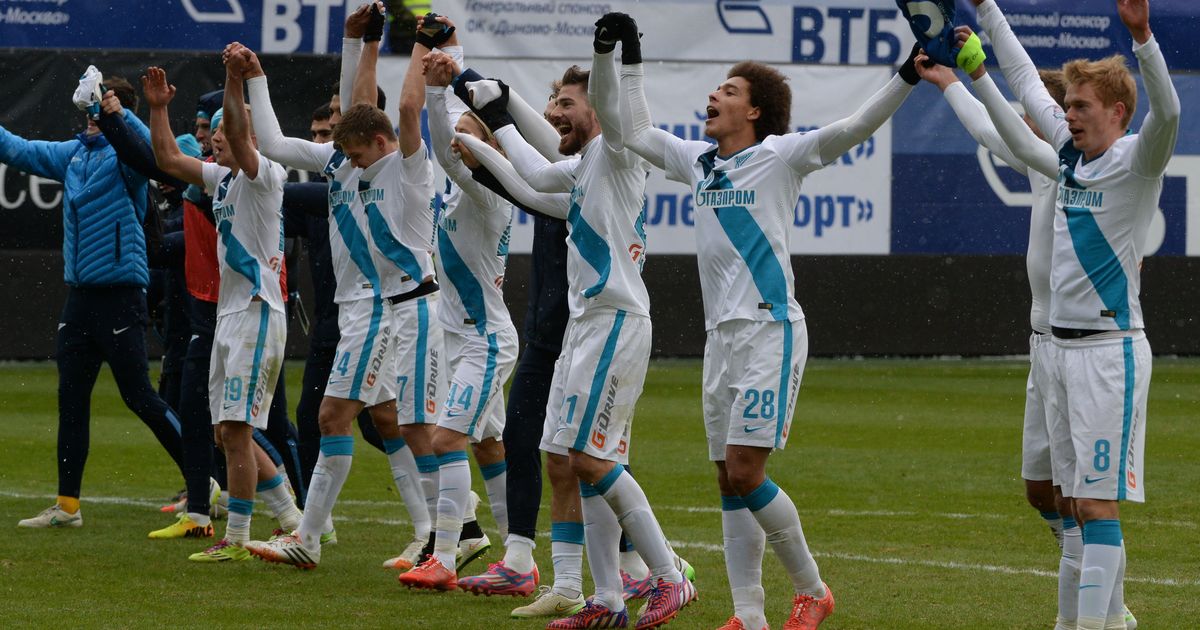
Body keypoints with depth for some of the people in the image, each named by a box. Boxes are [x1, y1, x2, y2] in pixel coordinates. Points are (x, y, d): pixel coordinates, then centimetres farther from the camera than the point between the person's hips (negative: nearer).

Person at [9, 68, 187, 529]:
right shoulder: (74, 153, 11)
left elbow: (147, 144, -33)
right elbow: (18, 150, 20)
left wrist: (101, 102, -34)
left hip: (119, 293, -8)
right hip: (79, 295, 8)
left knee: (139, 397, -4)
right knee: (71, 400, 9)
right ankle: (67, 505, 14)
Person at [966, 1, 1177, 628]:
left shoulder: (1136, 160, -8)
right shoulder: (1071, 158, 11)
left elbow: (1166, 111, -29)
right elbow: (1026, 81, 22)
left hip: (1112, 349, -8)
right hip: (1063, 344, 8)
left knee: (1097, 501, -11)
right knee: (1072, 501, 8)